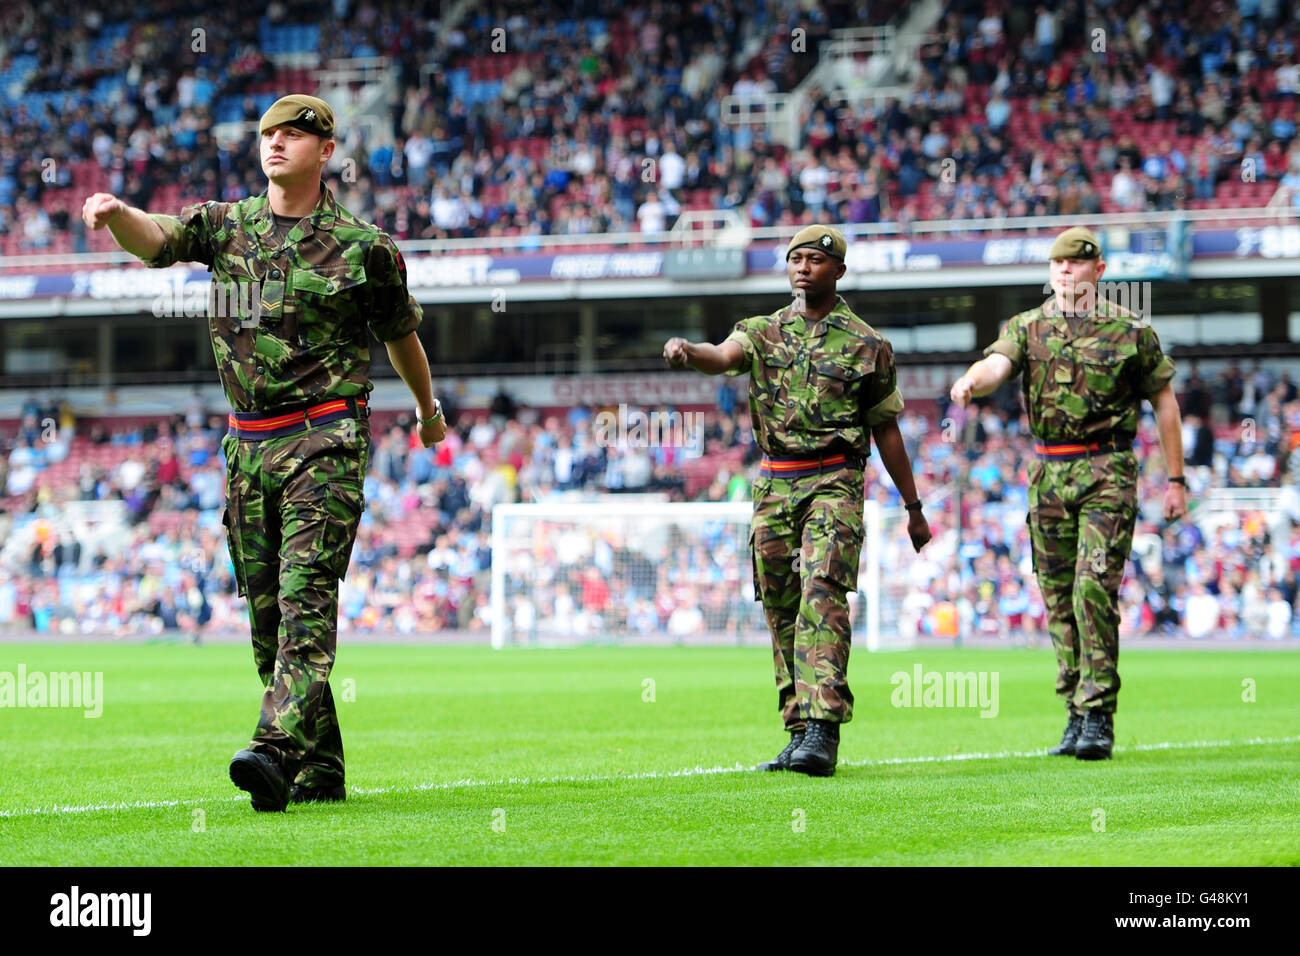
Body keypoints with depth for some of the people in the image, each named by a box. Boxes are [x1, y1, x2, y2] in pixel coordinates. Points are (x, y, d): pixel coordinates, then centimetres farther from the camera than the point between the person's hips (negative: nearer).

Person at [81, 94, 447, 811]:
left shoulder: (363, 246, 1)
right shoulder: (226, 225, 9)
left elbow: (400, 335, 16)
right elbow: (155, 240, -9)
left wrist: (429, 412, 31)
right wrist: (113, 214, -32)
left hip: (326, 441, -5)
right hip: (247, 445, 5)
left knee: (305, 597, -18)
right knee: (265, 614, 6)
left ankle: (276, 750, -31)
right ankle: (321, 769, 16)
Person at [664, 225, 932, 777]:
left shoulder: (867, 346, 5)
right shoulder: (763, 332, 11)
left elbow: (886, 431, 10)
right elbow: (722, 356, -11)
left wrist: (913, 507, 13)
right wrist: (685, 352, -36)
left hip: (834, 483, -4)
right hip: (774, 486, 4)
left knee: (822, 595, -20)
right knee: (781, 612, 6)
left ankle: (822, 731, -28)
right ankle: (800, 732, 14)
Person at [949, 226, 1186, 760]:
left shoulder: (1131, 331, 3)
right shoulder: (1027, 327, 8)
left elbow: (1164, 402, 9)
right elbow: (997, 364, -12)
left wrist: (1176, 479, 7)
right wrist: (970, 381, -36)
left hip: (1107, 475, -4)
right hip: (1048, 473, 4)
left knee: (1094, 591, -15)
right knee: (1059, 600, 7)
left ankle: (1098, 718, -12)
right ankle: (1076, 712, 16)